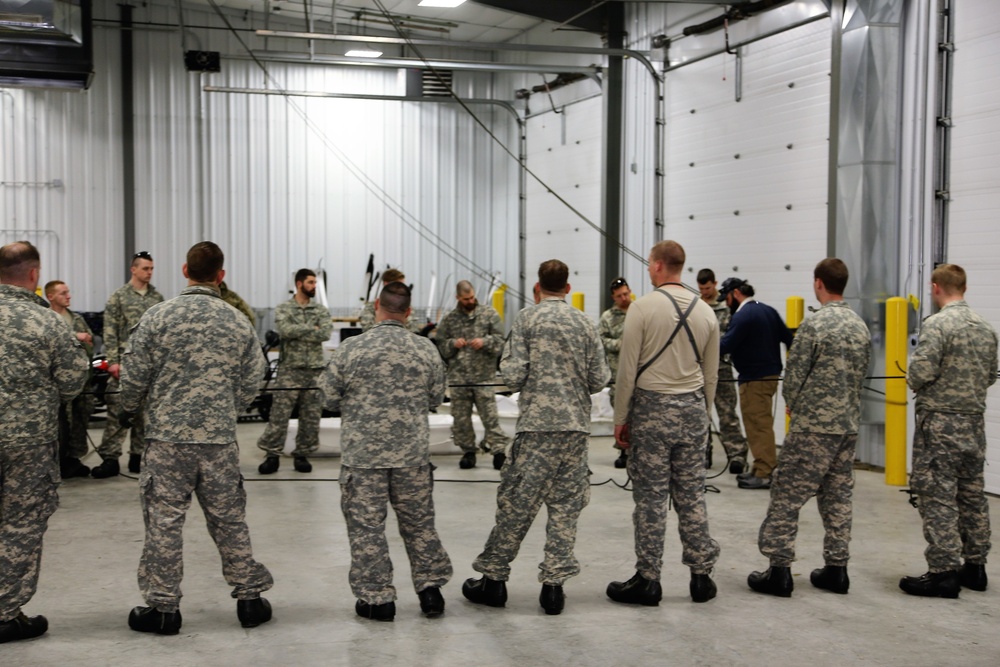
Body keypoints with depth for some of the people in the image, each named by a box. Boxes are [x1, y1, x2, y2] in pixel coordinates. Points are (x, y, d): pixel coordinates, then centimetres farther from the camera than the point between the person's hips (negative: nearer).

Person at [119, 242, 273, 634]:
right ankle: (249, 596, 17)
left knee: (164, 520, 5)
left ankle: (163, 606, 10)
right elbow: (252, 380, 6)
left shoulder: (158, 317, -6)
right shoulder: (238, 322, 2)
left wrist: (129, 410, 17)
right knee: (229, 518, 11)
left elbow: (134, 374, -3)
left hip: (167, 434, -2)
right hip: (220, 437, 2)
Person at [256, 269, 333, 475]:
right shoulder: (284, 309, 1)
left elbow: (326, 333, -9)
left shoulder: (321, 310, 8)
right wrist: (312, 328, -12)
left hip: (315, 369, 3)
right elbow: (285, 330, -19)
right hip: (290, 369, -3)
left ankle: (302, 454, 15)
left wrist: (298, 331, -10)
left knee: (311, 415, 5)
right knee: (280, 413, -4)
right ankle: (272, 455, 3)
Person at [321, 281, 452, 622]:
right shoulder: (426, 349, -3)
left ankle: (376, 598, 10)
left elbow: (330, 397, 0)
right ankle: (430, 587, 20)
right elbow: (436, 398, 7)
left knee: (366, 525, 6)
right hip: (413, 453, 2)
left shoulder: (350, 348, -9)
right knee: (419, 523, 15)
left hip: (363, 453, -2)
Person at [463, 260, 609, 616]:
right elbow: (599, 380, 6)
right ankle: (554, 584, 7)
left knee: (516, 503, 3)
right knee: (565, 505, 7)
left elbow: (514, 376, -9)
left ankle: (493, 577, 10)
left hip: (537, 423, -3)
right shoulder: (585, 323, 7)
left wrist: (505, 355, 11)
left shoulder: (527, 318, -3)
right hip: (576, 425, 3)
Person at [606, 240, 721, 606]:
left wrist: (620, 418, -1)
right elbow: (711, 375, 11)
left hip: (652, 407, -5)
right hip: (693, 408, 5)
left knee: (651, 497, 0)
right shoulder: (706, 311, 7)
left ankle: (647, 580, 6)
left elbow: (627, 370, -9)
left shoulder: (643, 307, -9)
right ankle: (701, 575, 14)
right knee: (692, 495, 10)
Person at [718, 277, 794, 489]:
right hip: (771, 374, 9)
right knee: (762, 424, 15)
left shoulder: (743, 315, -15)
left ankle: (764, 474, -5)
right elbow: (788, 338, 13)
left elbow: (725, 346, -21)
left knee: (758, 426, -6)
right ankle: (761, 468, 19)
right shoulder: (768, 310, 13)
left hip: (754, 378, -9)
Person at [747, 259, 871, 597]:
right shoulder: (861, 327, 9)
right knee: (838, 496, 13)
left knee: (786, 496, -3)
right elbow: (861, 378, 15)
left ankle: (779, 570, -4)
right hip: (848, 425, 7)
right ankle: (836, 569, 15)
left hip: (813, 426, -7)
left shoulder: (815, 324, -14)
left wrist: (794, 405, 9)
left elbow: (793, 376, -10)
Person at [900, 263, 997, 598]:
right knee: (972, 495, 14)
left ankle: (944, 572, -2)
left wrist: (914, 381, 1)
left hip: (940, 423, -7)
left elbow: (921, 372, -20)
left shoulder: (937, 324, -14)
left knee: (938, 498, -3)